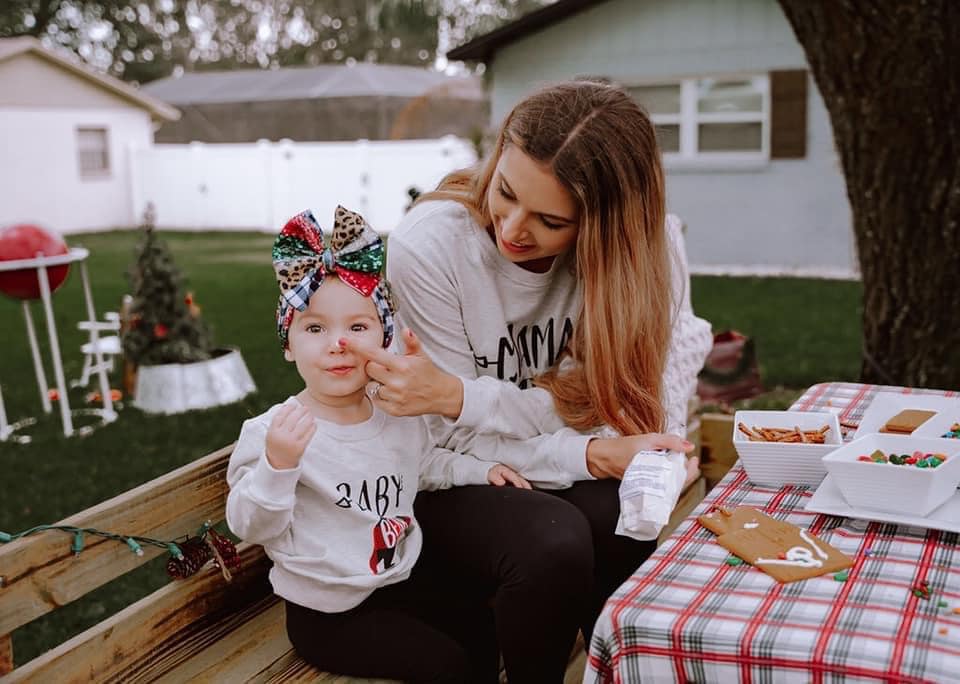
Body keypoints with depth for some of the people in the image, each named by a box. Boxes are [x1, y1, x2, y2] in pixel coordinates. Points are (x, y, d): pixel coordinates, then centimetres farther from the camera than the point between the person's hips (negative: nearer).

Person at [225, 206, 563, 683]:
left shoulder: (402, 417, -1)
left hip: (405, 581, 7)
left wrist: (479, 469, 8)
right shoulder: (270, 432, -21)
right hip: (329, 612, -6)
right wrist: (277, 465, -41)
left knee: (484, 627, 16)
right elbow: (250, 527, -25)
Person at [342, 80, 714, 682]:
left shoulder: (645, 244, -15)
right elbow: (465, 438, -14)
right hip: (459, 480, -1)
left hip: (581, 475, 2)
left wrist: (459, 396, -28)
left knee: (620, 521, -31)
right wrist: (592, 456, -29)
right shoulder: (429, 247, -20)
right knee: (552, 542, -31)